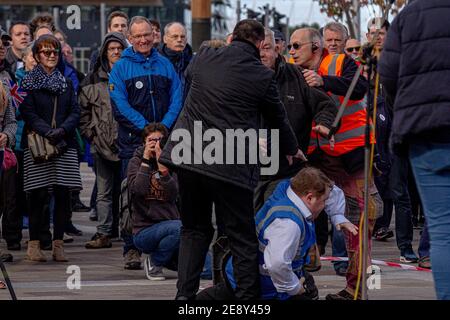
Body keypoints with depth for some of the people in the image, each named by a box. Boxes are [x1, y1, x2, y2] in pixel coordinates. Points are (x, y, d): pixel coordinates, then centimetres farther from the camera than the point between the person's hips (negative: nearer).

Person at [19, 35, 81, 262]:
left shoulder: (66, 83, 17)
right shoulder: (28, 83, 4)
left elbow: (75, 113, 9)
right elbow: (28, 114, -5)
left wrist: (62, 130, -11)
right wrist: (49, 134, -18)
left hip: (65, 145, 4)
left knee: (63, 194, -2)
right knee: (39, 194, -5)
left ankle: (58, 243, 5)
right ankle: (34, 244, 1)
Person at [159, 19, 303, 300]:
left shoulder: (204, 58, 5)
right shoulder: (262, 76, -5)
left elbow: (187, 76, 29)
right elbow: (278, 118, 10)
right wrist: (293, 149, 29)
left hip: (189, 157, 4)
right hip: (231, 166, -4)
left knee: (195, 229, 17)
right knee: (243, 238, 5)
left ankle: (185, 294, 12)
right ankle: (248, 297, 4)